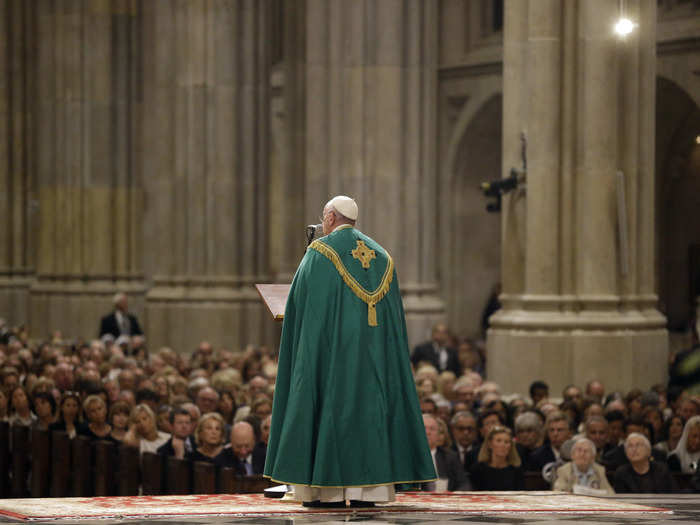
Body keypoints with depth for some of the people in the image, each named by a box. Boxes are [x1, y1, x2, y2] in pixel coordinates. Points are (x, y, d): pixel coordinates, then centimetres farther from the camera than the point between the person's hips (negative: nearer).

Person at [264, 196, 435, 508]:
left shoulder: (321, 251, -3)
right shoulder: (380, 256, 14)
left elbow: (301, 300, -5)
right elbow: (393, 310, 13)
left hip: (331, 343, -5)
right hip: (372, 349, 5)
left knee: (329, 405, -2)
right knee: (369, 407, 5)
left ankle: (330, 490, -7)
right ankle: (369, 488, -1)